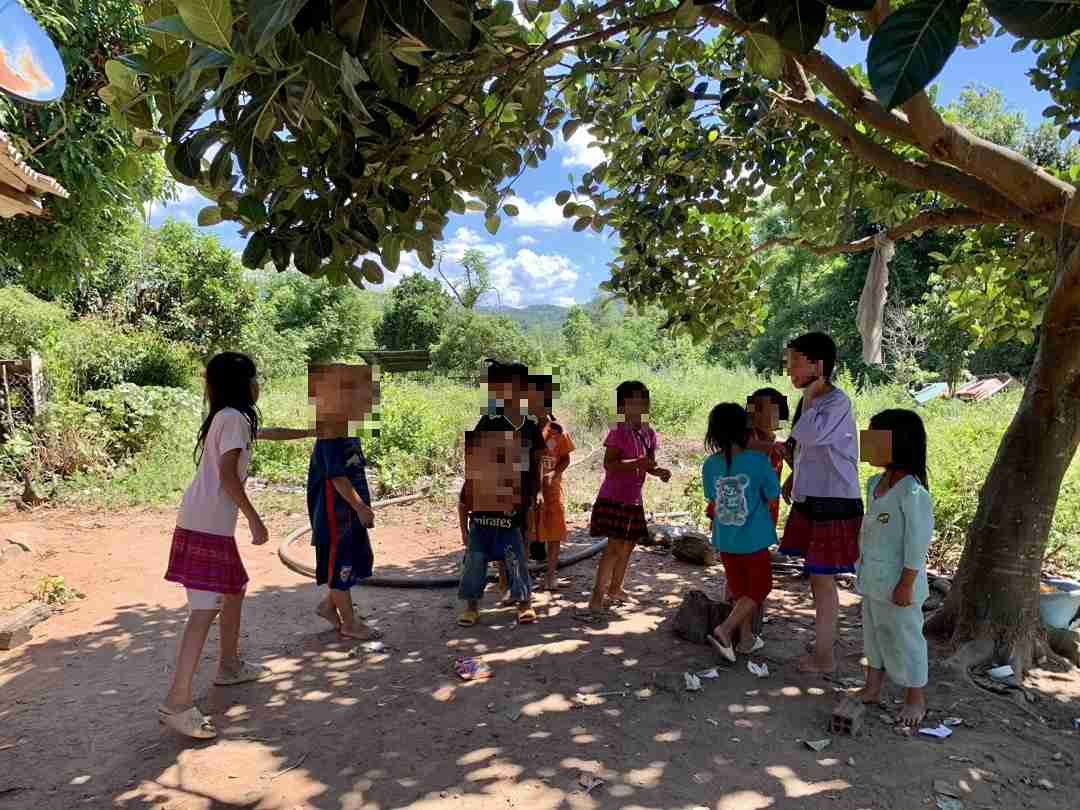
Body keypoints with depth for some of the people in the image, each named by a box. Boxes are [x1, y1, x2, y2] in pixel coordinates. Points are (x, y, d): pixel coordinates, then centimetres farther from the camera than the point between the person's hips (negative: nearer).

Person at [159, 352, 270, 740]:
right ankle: (176, 702, -9)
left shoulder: (224, 417, 16)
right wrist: (254, 518, -14)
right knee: (205, 608, -10)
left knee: (234, 589, 22)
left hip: (210, 523, 10)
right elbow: (228, 475, -18)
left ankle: (229, 665, 36)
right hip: (206, 526, -10)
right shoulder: (234, 417, -12)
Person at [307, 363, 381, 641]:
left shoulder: (350, 433, 11)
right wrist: (360, 507, -22)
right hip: (336, 513, -10)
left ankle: (329, 604, 31)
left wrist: (364, 506, 19)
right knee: (340, 565, 2)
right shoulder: (332, 432, -19)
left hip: (351, 512, 10)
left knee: (361, 560, 16)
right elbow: (337, 477, -23)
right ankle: (349, 623, 14)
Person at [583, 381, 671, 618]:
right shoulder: (618, 432, -14)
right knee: (615, 546, -12)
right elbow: (609, 465, -23)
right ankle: (597, 599, -8)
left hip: (633, 500, 8)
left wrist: (660, 471, -3)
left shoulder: (649, 434, 7)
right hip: (614, 498, -8)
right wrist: (636, 463, -33)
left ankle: (615, 590, 33)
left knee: (628, 546, 16)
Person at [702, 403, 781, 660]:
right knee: (760, 586, 14)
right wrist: (772, 471, 8)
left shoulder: (710, 464, -6)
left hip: (725, 540, 4)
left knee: (738, 588, 20)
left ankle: (746, 639, 30)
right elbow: (772, 496, -7)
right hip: (754, 539, -4)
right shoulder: (759, 460, -17)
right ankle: (725, 630, -1)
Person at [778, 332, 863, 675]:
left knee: (822, 579, 1)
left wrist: (809, 393, -21)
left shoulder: (837, 401, -18)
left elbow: (808, 435, -33)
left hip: (834, 505, -9)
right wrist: (794, 477, 11)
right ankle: (824, 644, 32)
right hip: (810, 502, 9)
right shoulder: (814, 400, 10)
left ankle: (824, 657, 15)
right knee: (817, 577, 17)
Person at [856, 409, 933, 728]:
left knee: (904, 638, 8)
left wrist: (906, 585, -18)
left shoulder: (912, 492, -23)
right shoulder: (875, 482, 4)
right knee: (873, 633, 20)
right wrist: (862, 568, 17)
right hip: (872, 581, 9)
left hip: (897, 585, -8)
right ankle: (872, 690, 36)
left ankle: (915, 699, 28)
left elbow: (918, 542, -21)